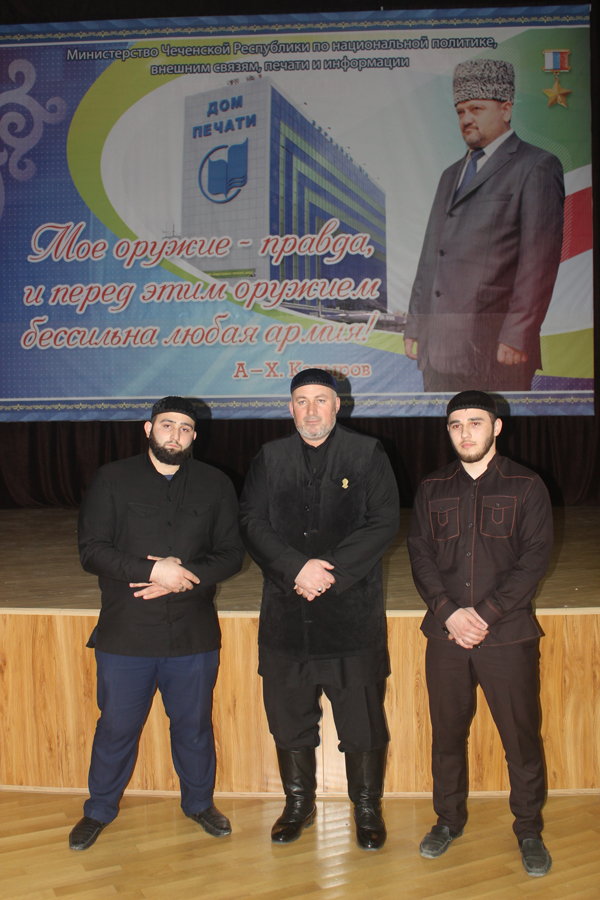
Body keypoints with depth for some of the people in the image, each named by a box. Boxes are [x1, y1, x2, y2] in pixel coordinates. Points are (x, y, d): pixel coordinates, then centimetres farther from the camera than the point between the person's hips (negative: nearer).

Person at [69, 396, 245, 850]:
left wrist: (184, 578, -14)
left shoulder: (215, 485, 4)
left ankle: (199, 801, 39)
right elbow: (92, 550, -5)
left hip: (194, 635, 1)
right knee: (116, 727, 12)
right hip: (125, 635, -1)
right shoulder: (113, 480, 0)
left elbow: (231, 553, 3)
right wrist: (152, 570, -18)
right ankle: (99, 810, 36)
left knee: (194, 726, 15)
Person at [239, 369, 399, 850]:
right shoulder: (270, 458, 8)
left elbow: (383, 523, -6)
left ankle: (367, 808, 28)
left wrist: (330, 572, -15)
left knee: (362, 718, 7)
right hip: (286, 612, 2)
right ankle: (298, 804, 33)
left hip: (353, 609, -2)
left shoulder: (368, 455, 1)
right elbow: (251, 522, 0)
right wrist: (297, 569, -14)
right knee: (289, 715, 13)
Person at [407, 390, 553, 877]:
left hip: (508, 634, -2)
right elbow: (420, 555, 4)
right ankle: (449, 819, 32)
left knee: (521, 736, 6)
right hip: (446, 634, 2)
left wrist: (485, 613, -13)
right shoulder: (432, 490, 8)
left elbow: (535, 558, -6)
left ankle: (529, 830, 26)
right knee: (447, 733, 13)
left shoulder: (526, 486, 0)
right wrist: (448, 612, -11)